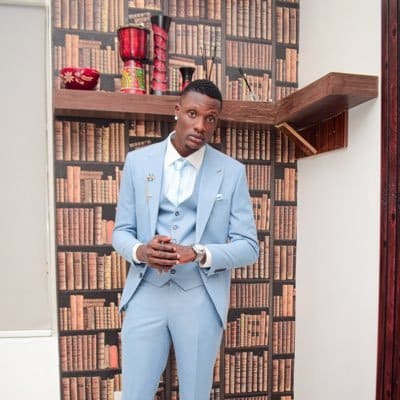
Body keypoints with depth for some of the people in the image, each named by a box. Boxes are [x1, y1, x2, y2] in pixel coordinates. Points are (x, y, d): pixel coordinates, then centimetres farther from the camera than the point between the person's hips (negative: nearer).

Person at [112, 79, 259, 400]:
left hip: (201, 299, 0)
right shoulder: (138, 161, 1)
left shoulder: (232, 172, -2)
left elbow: (248, 247, -3)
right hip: (146, 294, 1)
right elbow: (121, 231, 6)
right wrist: (140, 251, -17)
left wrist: (199, 253, -20)